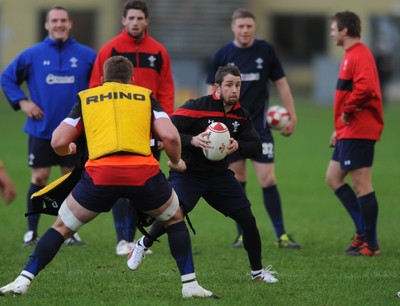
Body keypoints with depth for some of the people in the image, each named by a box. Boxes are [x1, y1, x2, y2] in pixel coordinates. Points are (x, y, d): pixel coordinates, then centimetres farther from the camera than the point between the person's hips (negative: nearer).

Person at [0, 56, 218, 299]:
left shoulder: (86, 98, 23)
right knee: (175, 220, 28)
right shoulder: (145, 96, 21)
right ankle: (190, 284, 21)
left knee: (62, 227, 19)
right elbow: (170, 136, 7)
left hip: (99, 175, 0)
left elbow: (58, 142, 16)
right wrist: (177, 162, 26)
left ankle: (23, 281, 9)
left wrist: (68, 150, 39)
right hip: (144, 173, 0)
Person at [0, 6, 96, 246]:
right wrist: (22, 101, -1)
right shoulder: (33, 55, 0)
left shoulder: (86, 55, 0)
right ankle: (32, 232, 8)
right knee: (39, 178, -1)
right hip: (41, 129, -1)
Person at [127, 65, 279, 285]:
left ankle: (257, 271, 17)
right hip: (187, 173, -5)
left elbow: (256, 148, -2)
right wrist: (192, 140, -36)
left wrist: (238, 145, -23)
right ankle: (143, 245, 7)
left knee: (248, 220, -2)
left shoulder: (241, 116, -1)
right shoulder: (196, 107, -17)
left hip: (219, 174, 5)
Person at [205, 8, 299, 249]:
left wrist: (291, 115, 3)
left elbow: (281, 83, 7)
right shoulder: (223, 55, 0)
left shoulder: (266, 50, 0)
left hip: (259, 127, -1)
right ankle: (243, 235, 15)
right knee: (237, 182, 5)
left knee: (268, 179, -9)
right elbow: (213, 92, 4)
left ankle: (281, 235, -3)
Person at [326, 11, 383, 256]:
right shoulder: (352, 55, 19)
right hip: (349, 132, 11)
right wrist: (340, 128, 23)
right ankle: (364, 230, 14)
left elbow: (365, 88, -32)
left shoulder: (360, 55, -14)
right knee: (334, 178, 14)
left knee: (362, 185, -7)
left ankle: (370, 244, -3)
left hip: (358, 132, -11)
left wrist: (347, 111, -20)